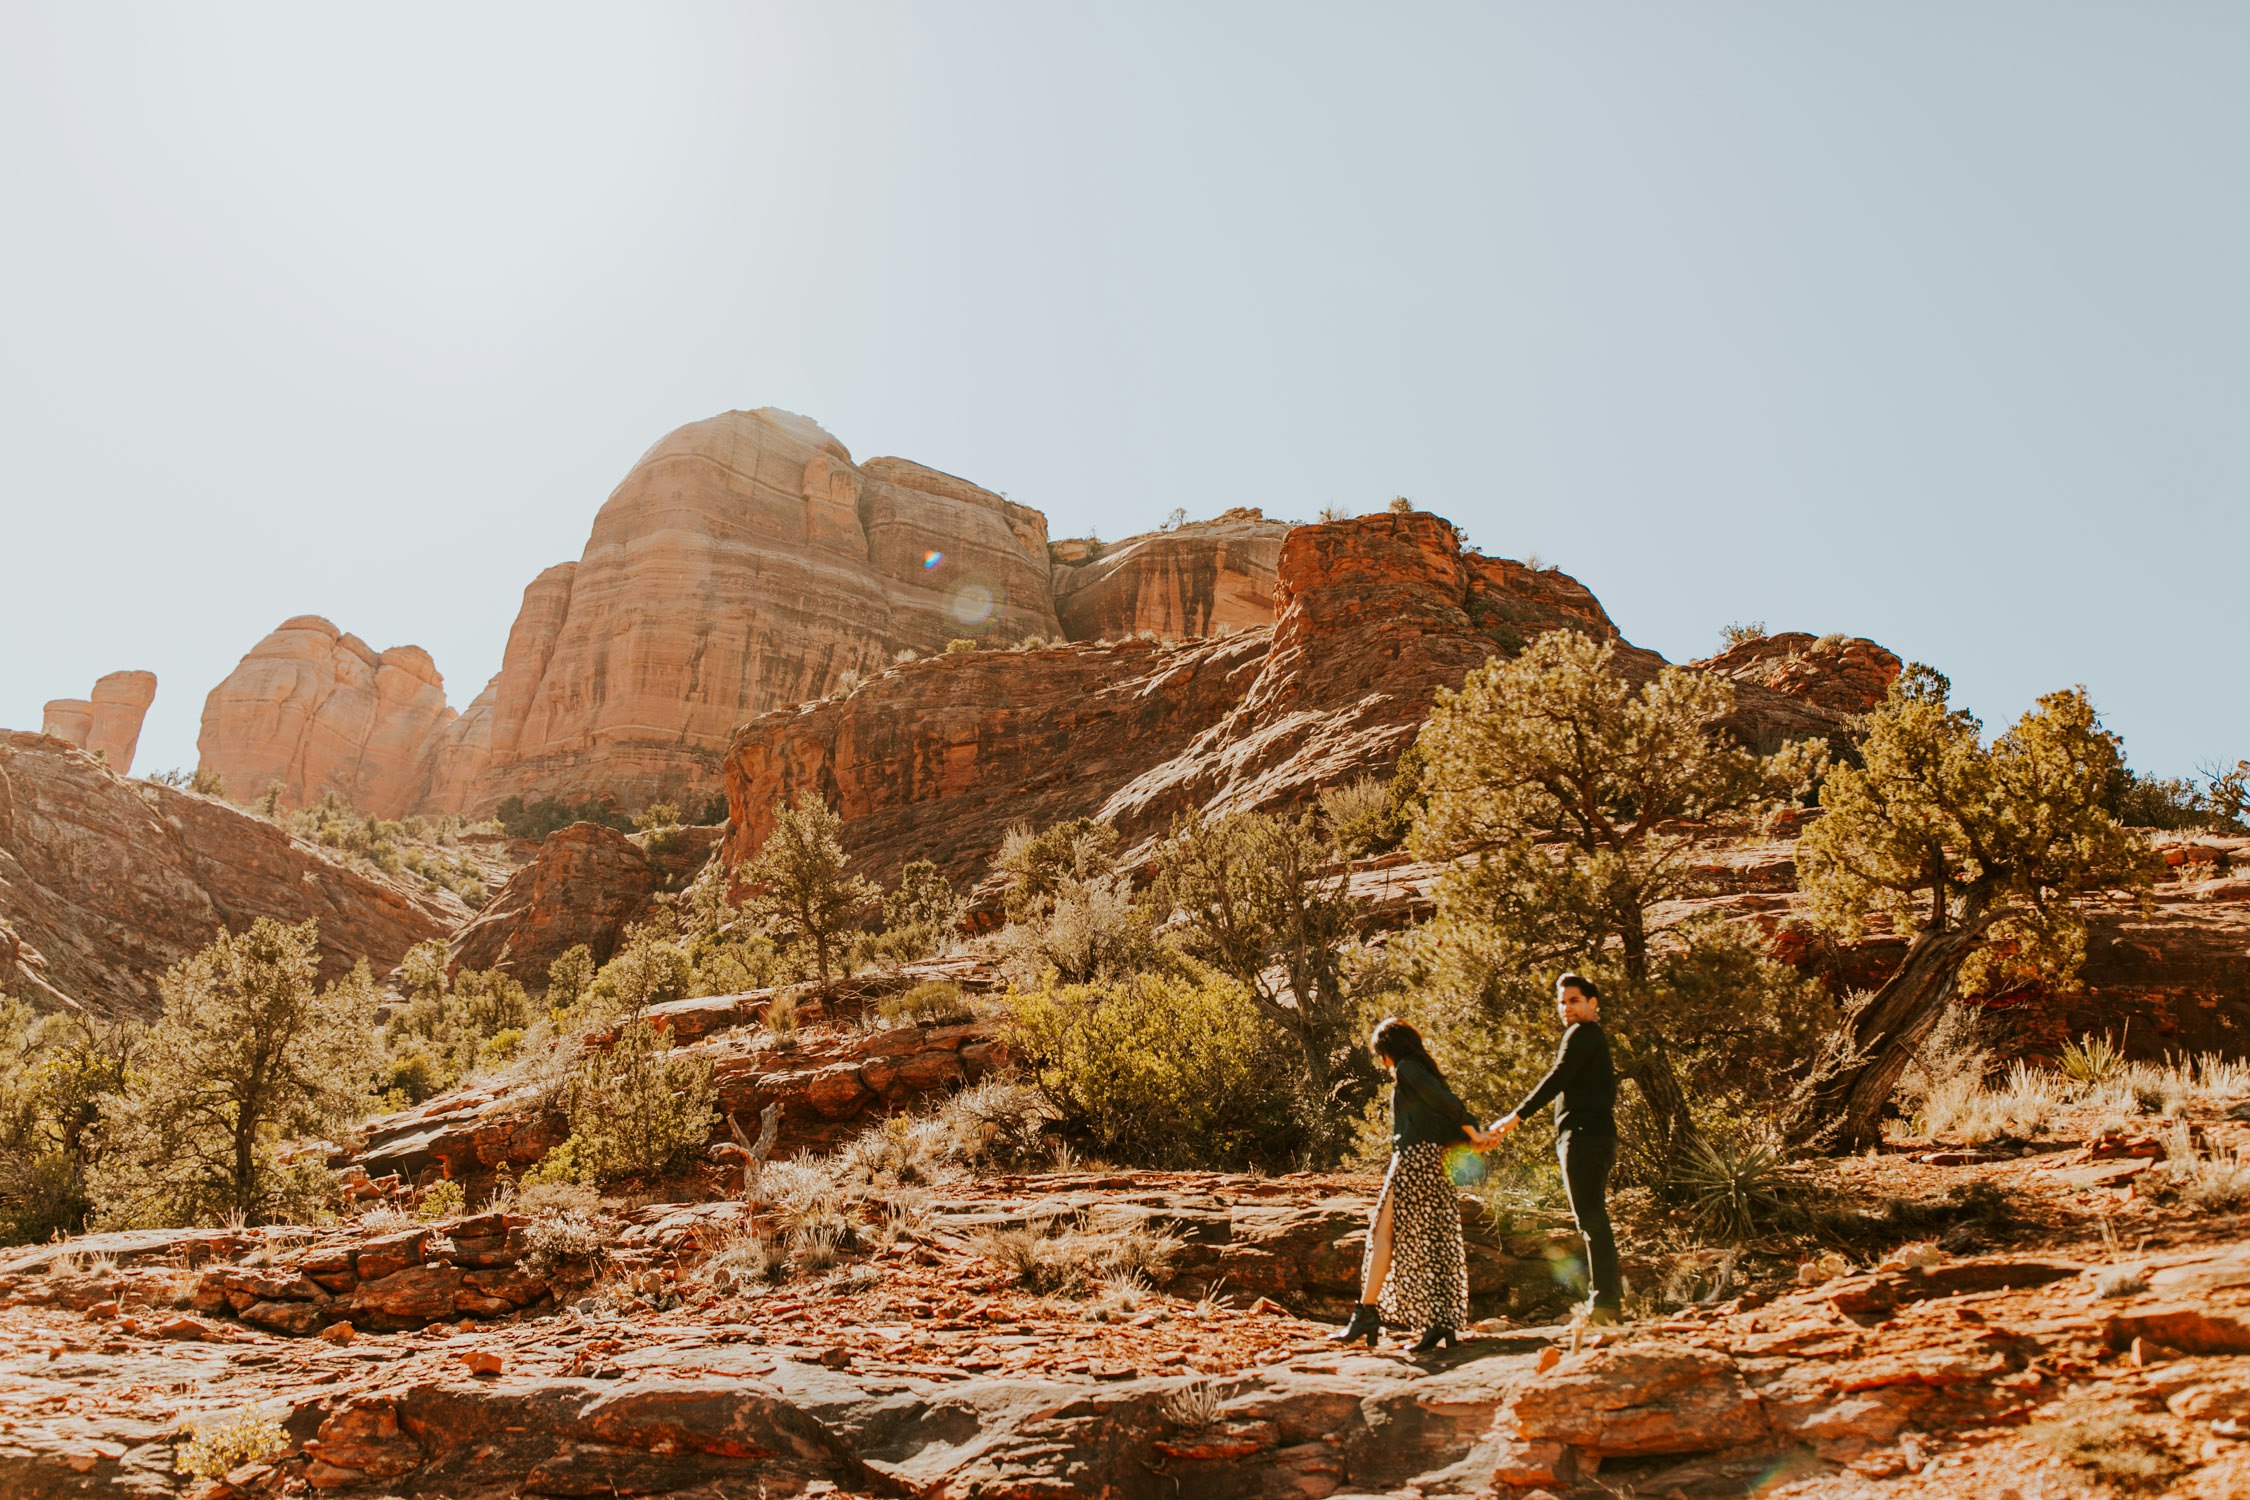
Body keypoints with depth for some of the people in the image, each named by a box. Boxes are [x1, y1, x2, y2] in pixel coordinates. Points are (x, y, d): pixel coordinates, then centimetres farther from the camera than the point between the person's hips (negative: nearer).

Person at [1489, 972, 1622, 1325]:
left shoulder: (1583, 1033, -6)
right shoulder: (1594, 1038, 24)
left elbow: (1557, 1079, -16)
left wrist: (1516, 1117, -18)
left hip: (1584, 1134, -11)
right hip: (1596, 1134, 11)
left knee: (1591, 1217, -13)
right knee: (1593, 1217, 13)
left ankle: (1604, 1299, -16)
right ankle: (1610, 1295, 15)